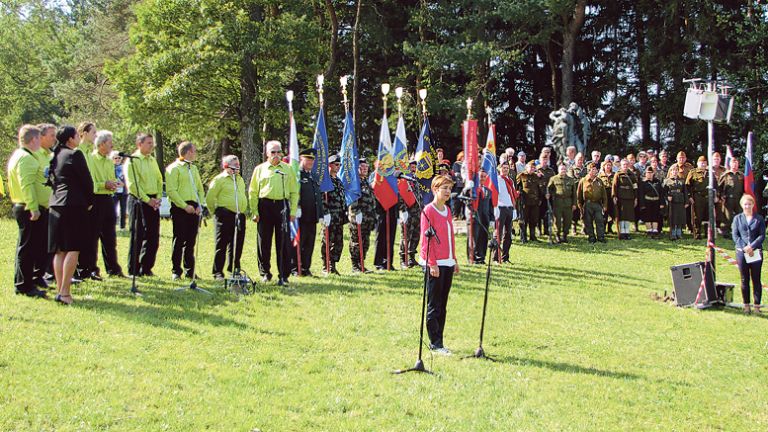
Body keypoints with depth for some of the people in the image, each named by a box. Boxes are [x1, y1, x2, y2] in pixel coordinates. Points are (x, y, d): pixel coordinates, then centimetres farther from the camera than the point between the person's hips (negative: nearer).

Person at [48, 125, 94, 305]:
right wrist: (89, 201, 7)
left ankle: (59, 289, 8)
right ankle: (65, 291, -14)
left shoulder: (55, 156, 13)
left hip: (56, 204, 8)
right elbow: (86, 179, -8)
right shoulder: (75, 155, -9)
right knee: (73, 249, -7)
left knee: (59, 250, 8)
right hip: (74, 204, -8)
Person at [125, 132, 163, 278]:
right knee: (137, 236, -3)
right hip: (138, 200, -7)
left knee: (153, 236, 6)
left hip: (153, 202, 7)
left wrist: (158, 198, 2)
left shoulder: (153, 160, 15)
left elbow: (159, 180, 18)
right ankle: (133, 270, 4)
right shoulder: (132, 160, -7)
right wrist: (147, 199, -16)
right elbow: (132, 184, -14)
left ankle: (146, 268, 15)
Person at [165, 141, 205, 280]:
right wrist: (185, 206, -17)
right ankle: (176, 271, 1)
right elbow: (171, 191, -12)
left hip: (194, 209, 7)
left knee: (191, 241, 8)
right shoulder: (174, 168, -5)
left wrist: (200, 205, 5)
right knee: (179, 240, -5)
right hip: (180, 208, -7)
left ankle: (190, 271, 14)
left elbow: (200, 189, 22)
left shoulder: (194, 168, 19)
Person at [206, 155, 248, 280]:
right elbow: (209, 198, -5)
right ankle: (218, 272, 0)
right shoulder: (219, 179, -4)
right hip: (225, 216, -7)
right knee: (221, 246, -4)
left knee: (237, 245, 9)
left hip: (240, 216, 7)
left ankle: (234, 269, 19)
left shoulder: (240, 180, 19)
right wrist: (216, 211, 0)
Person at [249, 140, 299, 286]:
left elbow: (294, 192, 10)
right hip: (264, 206, 0)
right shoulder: (260, 169, 8)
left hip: (282, 206, 0)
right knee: (264, 241, 4)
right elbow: (253, 192, 7)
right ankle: (265, 273, 17)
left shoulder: (288, 169, 10)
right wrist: (254, 212, -1)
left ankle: (283, 276, 2)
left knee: (283, 243, -3)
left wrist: (293, 211, 2)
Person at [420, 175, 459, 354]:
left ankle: (438, 342, 15)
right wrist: (432, 264, -17)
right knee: (434, 306, -2)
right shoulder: (428, 210, -9)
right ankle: (435, 344, 1)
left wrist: (454, 260, 15)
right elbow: (425, 239, -13)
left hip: (447, 263, 8)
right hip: (434, 264, -8)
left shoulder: (447, 210, 14)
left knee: (442, 305, 10)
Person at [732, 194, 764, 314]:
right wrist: (744, 247, -12)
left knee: (756, 279, 0)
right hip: (741, 252, 1)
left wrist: (752, 247, -14)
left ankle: (757, 306, 5)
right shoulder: (737, 218, 7)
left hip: (756, 252, -1)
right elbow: (734, 235, 2)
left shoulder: (759, 219, 4)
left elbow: (762, 235, -1)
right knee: (744, 280, 6)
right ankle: (746, 305, 13)